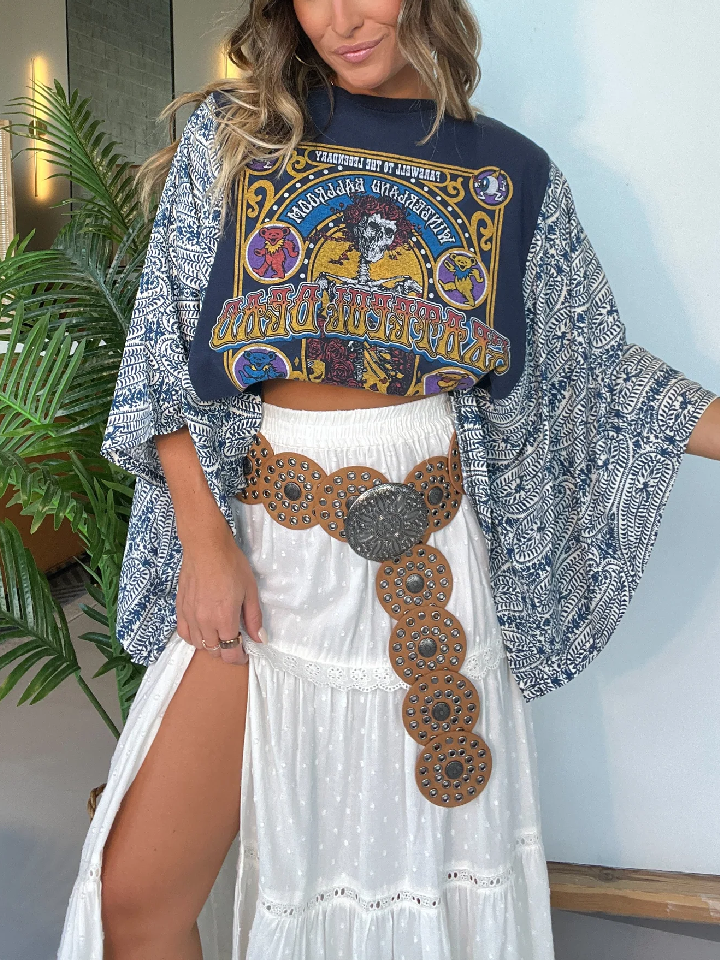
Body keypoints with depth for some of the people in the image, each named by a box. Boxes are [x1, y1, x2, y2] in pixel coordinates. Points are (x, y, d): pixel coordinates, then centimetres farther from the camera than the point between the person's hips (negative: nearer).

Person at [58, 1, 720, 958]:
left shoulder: (512, 174, 7)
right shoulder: (232, 134, 5)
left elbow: (601, 370, 9)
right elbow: (165, 356, 1)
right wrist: (204, 543, -8)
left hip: (437, 549, 1)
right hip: (263, 543, 0)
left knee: (431, 848, 12)